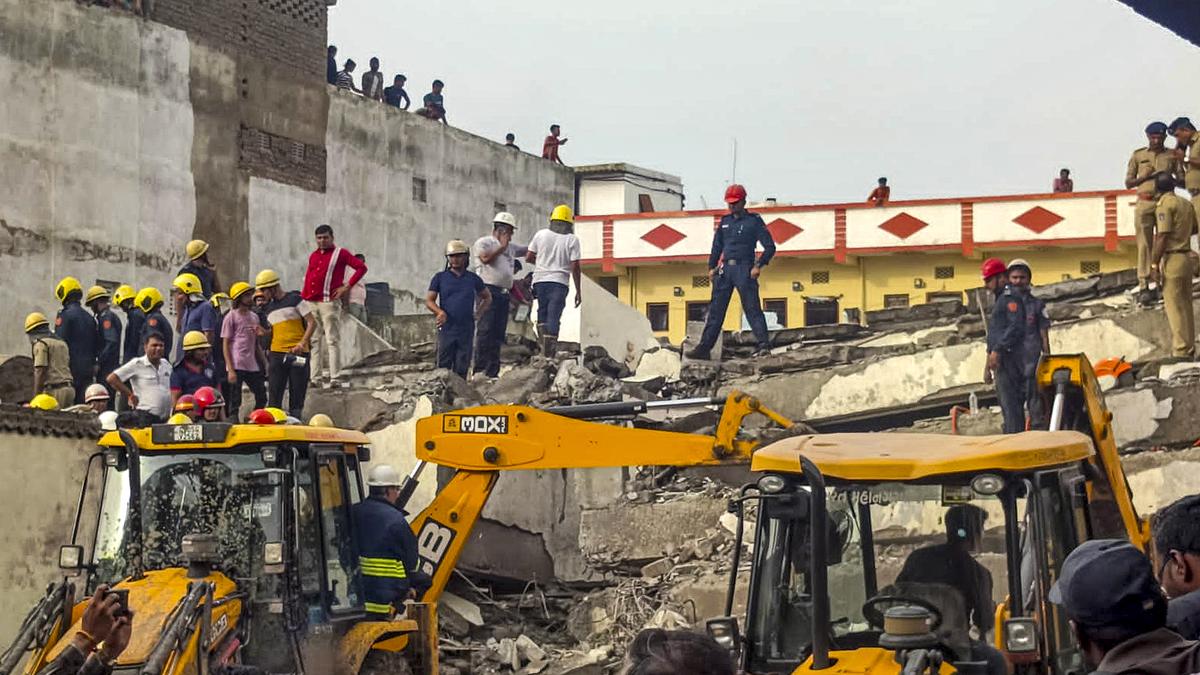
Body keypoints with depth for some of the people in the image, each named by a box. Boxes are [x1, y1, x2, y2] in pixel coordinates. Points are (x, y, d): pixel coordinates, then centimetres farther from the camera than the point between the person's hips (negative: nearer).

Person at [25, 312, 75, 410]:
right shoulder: (62, 343, 22)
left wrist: (36, 397, -11)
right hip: (69, 389, 8)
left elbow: (40, 372, -11)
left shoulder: (41, 344, -4)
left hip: (54, 390, -8)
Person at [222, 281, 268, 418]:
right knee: (235, 403, -2)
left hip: (253, 366, 7)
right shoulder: (231, 317, -5)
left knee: (261, 399, 8)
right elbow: (225, 345, -7)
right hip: (237, 366, -7)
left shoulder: (254, 317, 14)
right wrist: (231, 370, -13)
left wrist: (264, 362, 11)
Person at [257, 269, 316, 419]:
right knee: (274, 395, -2)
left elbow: (312, 323, -6)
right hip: (277, 354, 5)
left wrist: (303, 343, -17)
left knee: (297, 394, -1)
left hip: (298, 354, -5)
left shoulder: (294, 300, -2)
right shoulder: (269, 308, 17)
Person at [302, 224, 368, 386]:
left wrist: (347, 286, -9)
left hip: (329, 303, -6)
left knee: (332, 341, -8)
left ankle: (334, 377, -12)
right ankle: (316, 376, 12)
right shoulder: (313, 256, 17)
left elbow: (361, 267, -4)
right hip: (311, 304, 6)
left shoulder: (340, 253, 0)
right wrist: (304, 294, 12)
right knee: (314, 340, 8)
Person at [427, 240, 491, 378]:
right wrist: (440, 312, -16)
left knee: (461, 369, 3)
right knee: (444, 367, -5)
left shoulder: (473, 278, 10)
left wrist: (478, 312, 7)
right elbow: (429, 300, 3)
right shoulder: (440, 278, 6)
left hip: (466, 330, 1)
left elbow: (487, 297, 23)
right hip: (446, 329, -1)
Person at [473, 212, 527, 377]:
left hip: (504, 294, 8)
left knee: (498, 333, 4)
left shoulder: (510, 247, 25)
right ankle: (479, 370, -17)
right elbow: (486, 258, -15)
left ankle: (493, 372, 5)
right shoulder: (483, 242, 3)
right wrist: (501, 247, -6)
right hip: (488, 290, -8)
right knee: (485, 330, -14)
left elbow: (529, 251, 30)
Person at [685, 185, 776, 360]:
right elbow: (717, 246, 22)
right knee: (715, 310, 4)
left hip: (744, 269, -5)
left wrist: (759, 265, -14)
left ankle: (764, 344, -15)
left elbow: (770, 247, -2)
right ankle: (704, 348, 4)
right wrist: (711, 267, 10)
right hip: (725, 268, 5)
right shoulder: (725, 221, 16)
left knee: (752, 308, -12)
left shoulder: (754, 221, 1)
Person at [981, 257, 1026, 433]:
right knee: (1008, 405, 10)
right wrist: (988, 366, 27)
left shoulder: (1010, 297, -7)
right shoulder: (1000, 299, 25)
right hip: (1002, 361, 11)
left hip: (1009, 358, -11)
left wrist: (997, 350, -23)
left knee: (1011, 404, -14)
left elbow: (1016, 326, -21)